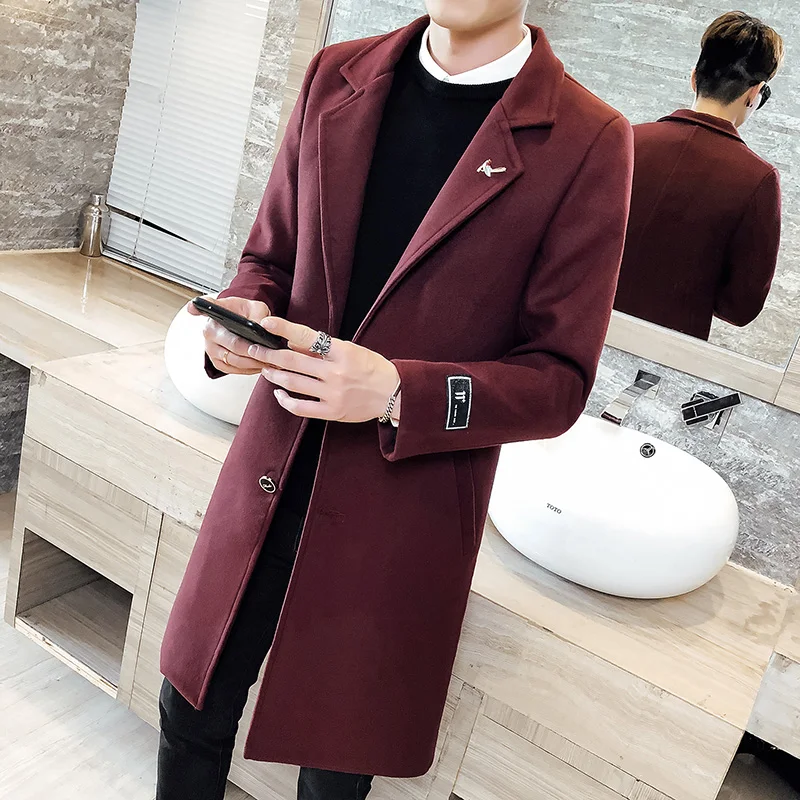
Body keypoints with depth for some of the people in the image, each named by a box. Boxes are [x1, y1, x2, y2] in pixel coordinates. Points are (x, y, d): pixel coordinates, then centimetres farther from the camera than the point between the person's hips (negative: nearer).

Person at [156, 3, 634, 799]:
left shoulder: (587, 143, -10)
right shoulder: (335, 77, 3)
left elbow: (559, 379, -9)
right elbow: (268, 256, 11)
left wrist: (398, 393, -24)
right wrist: (243, 318, -12)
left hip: (403, 513, -3)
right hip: (268, 470, 4)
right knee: (192, 700, 18)